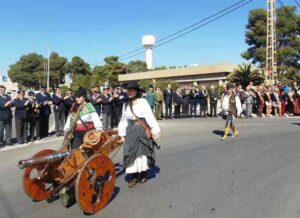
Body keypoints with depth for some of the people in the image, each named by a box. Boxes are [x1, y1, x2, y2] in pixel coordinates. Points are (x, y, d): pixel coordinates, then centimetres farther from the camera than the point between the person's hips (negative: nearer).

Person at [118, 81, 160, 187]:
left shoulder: (143, 102, -10)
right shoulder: (126, 104, 5)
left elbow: (150, 117, -13)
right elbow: (124, 120, 11)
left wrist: (155, 130, -18)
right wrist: (122, 134, 12)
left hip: (142, 130, -4)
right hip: (131, 131, 4)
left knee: (142, 151, 6)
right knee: (131, 153, 3)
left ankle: (144, 174, 26)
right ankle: (133, 176, 14)